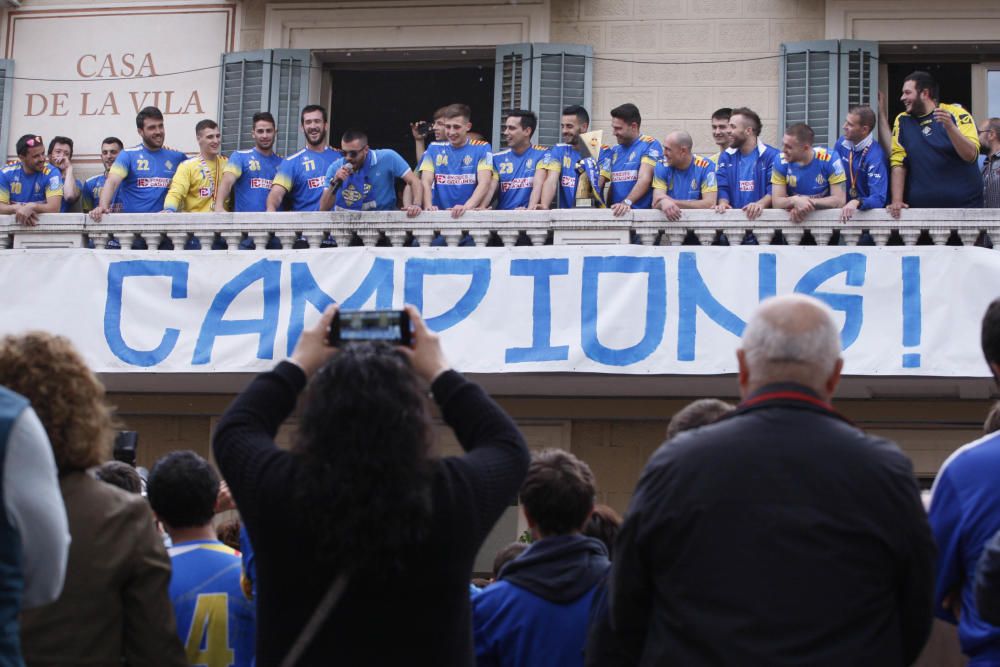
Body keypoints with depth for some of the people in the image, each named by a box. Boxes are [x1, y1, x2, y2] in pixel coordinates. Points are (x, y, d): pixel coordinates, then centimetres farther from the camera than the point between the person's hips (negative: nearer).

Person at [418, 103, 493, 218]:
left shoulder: (481, 148, 5)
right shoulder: (434, 148, 12)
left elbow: (484, 183, -7)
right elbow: (426, 182, 2)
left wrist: (467, 207, -24)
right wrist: (428, 206, -18)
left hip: (470, 216, -1)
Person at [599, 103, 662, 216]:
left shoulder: (650, 145, 1)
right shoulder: (613, 151, 18)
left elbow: (645, 179, -12)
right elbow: (599, 182, 15)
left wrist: (627, 202, -24)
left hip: (642, 212, -5)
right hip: (616, 213, 5)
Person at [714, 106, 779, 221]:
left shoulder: (772, 155, 1)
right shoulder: (726, 156, 14)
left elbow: (774, 190, -8)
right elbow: (722, 188, 8)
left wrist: (761, 204, -26)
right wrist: (723, 203, -13)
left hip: (762, 215, -3)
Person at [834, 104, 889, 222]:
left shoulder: (875, 156, -17)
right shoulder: (841, 143, 1)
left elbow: (878, 199, -24)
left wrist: (856, 202, -42)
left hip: (869, 212, -4)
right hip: (843, 208, 4)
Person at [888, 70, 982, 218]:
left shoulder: (956, 114, -2)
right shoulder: (902, 121, 6)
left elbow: (971, 155, -12)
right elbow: (898, 164, 0)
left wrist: (949, 126, -25)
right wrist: (897, 201, -11)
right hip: (920, 208, 2)